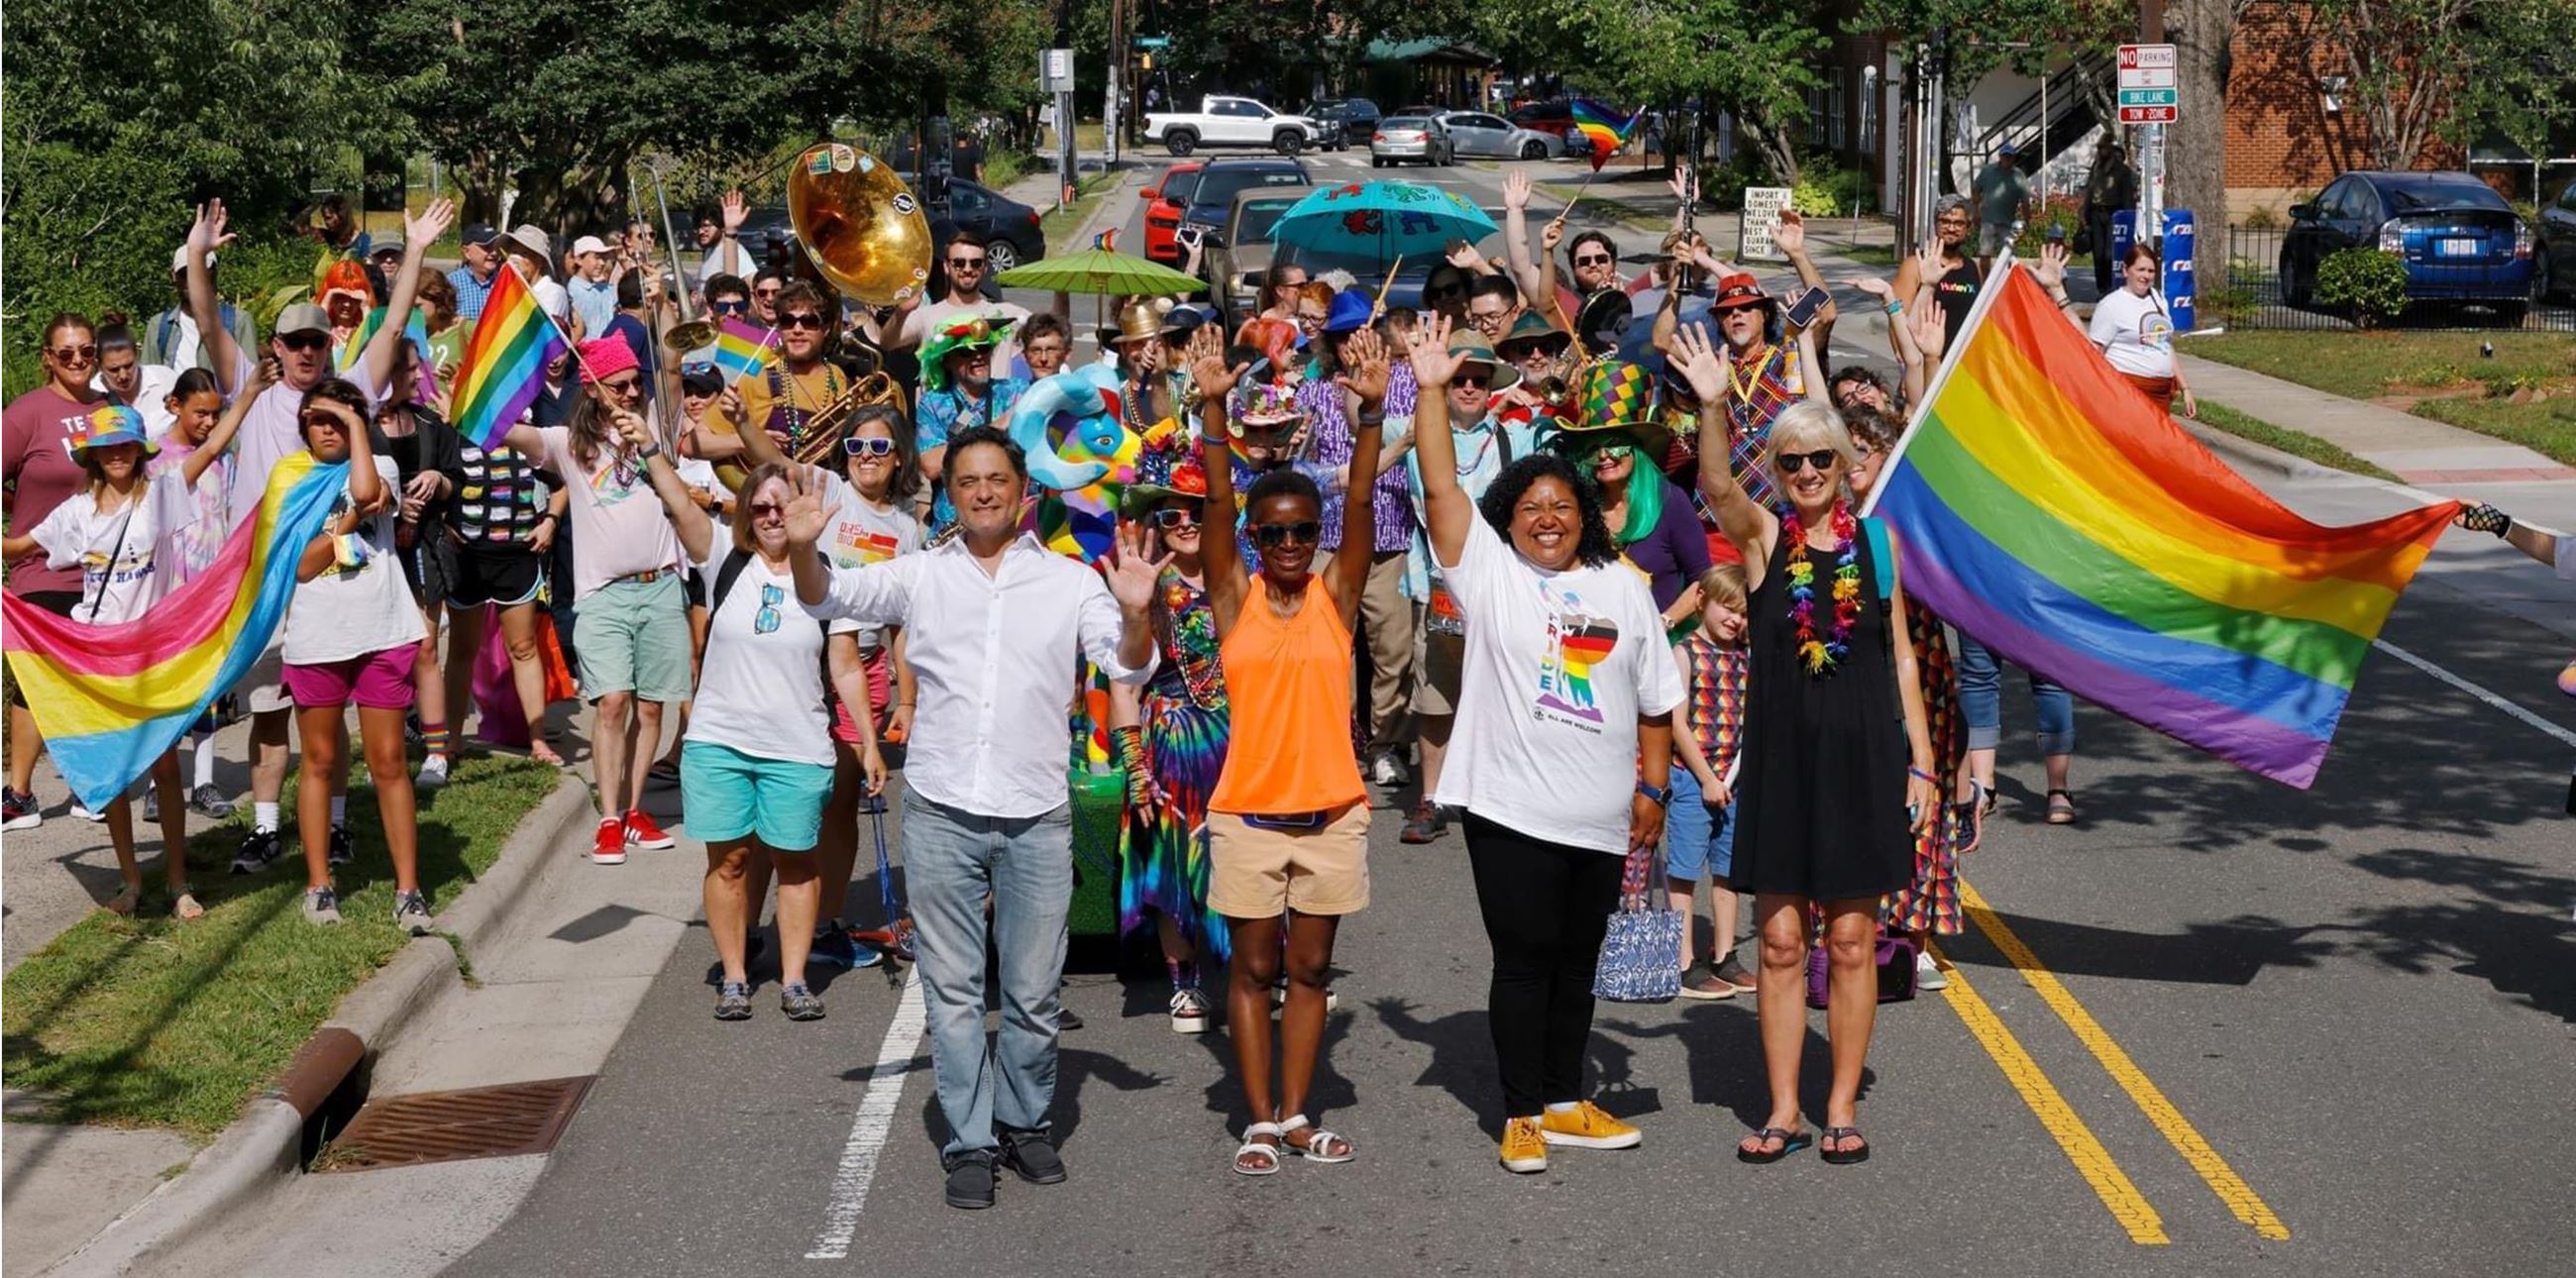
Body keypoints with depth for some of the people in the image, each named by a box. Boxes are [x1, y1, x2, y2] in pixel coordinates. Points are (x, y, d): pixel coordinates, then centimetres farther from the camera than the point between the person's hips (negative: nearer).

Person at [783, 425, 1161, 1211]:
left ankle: (1025, 1124, 28)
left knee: (1033, 994, 9)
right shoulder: (921, 576, 5)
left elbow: (1128, 668, -5)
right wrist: (802, 549, -25)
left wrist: (1135, 614, -27)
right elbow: (826, 598, -3)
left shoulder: (1070, 582, 3)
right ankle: (968, 1143, 15)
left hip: (1037, 819, 0)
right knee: (953, 992, 6)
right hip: (942, 814, 0)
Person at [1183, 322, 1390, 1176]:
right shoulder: (1234, 600, -2)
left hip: (1331, 813, 1)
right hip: (1249, 813, -1)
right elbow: (1217, 503, -13)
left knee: (1310, 967, 11)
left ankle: (1296, 1113, 22)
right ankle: (1261, 1121, 16)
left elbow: (1360, 506, -11)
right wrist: (1214, 409, -25)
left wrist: (1370, 413, -24)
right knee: (1253, 968, 7)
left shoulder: (1336, 597, 1)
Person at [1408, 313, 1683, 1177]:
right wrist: (1431, 390, -16)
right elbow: (1441, 490, -11)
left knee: (1577, 965, 13)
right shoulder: (1489, 573, 0)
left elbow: (1656, 701, 12)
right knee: (1524, 961, 0)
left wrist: (1653, 788, 7)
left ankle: (1565, 1103, 25)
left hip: (1600, 818, 4)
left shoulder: (1622, 588, 9)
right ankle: (1521, 1115, 10)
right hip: (1510, 807, -4)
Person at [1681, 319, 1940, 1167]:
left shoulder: (1876, 541, 4)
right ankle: (1782, 1109, 13)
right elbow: (1715, 485, -22)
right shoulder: (1761, 535, 0)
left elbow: (1902, 657, 7)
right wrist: (1710, 405, -40)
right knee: (1780, 939, 4)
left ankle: (1843, 1105, 17)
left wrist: (1920, 762, 3)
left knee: (1851, 939, 6)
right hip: (1781, 754, -1)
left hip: (1862, 754, 1)